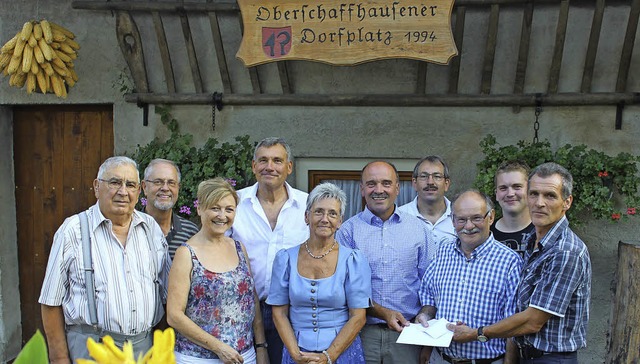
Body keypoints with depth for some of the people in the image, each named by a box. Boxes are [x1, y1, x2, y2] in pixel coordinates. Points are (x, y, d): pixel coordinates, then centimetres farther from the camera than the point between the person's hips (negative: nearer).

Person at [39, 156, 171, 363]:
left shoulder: (152, 228, 4)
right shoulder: (73, 231, -7)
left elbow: (166, 291, 10)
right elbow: (51, 301, -4)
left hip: (145, 345, 4)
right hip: (91, 346, -3)